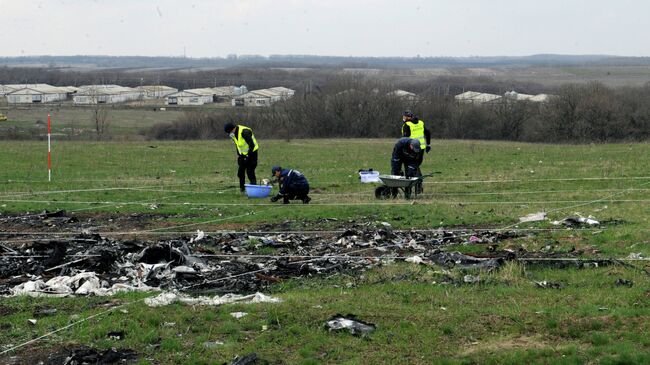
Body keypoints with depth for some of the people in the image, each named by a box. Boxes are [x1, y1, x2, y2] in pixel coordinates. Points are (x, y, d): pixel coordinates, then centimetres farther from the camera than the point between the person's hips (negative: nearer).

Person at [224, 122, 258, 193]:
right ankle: (242, 188, 14)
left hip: (251, 152, -8)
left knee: (250, 171, -11)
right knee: (241, 171, 5)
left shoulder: (244, 132, -27)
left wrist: (248, 155, -23)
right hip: (243, 154, 8)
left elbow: (252, 145, -27)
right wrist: (238, 154, 9)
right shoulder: (233, 134, 1)